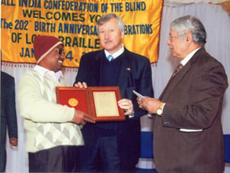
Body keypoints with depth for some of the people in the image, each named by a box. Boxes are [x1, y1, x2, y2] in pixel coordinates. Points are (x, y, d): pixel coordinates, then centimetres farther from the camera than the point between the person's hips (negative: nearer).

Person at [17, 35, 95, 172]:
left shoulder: (61, 81, 25)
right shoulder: (31, 79, 0)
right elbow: (30, 107, -21)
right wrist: (70, 114, -20)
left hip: (73, 148, 7)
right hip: (48, 150, -7)